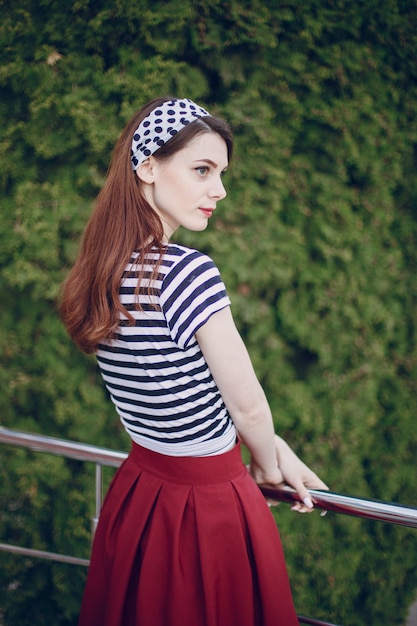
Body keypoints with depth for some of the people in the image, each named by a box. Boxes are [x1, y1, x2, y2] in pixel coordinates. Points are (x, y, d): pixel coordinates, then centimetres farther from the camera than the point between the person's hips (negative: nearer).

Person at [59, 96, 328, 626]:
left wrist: (276, 452, 10)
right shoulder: (189, 272, -24)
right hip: (208, 504, -7)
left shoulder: (101, 274, 0)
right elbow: (246, 405, -16)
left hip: (137, 492, 7)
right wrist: (270, 468, 6)